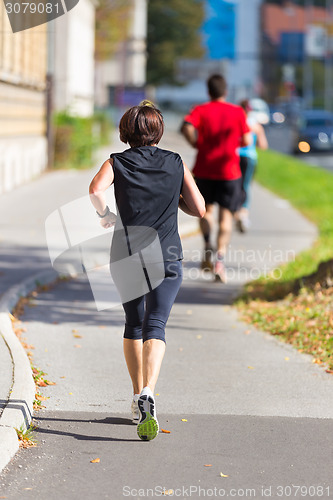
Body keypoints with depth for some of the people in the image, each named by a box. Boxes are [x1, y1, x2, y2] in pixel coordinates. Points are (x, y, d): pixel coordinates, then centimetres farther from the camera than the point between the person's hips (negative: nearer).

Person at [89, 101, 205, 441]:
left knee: (133, 325, 20)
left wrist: (104, 215, -1)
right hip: (166, 257, -1)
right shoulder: (176, 164, 6)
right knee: (155, 326, -10)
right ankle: (148, 395, -33)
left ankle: (137, 399, 24)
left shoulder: (117, 163, 2)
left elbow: (96, 189, -18)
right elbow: (199, 209, 6)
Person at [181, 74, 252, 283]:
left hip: (204, 169, 1)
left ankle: (208, 248, 6)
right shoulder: (237, 112, 2)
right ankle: (220, 259, -17)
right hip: (229, 171, -1)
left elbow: (187, 127, -19)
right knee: (226, 215, -2)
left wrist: (197, 144, -3)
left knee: (207, 209, 23)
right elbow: (247, 140, 1)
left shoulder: (201, 110, 1)